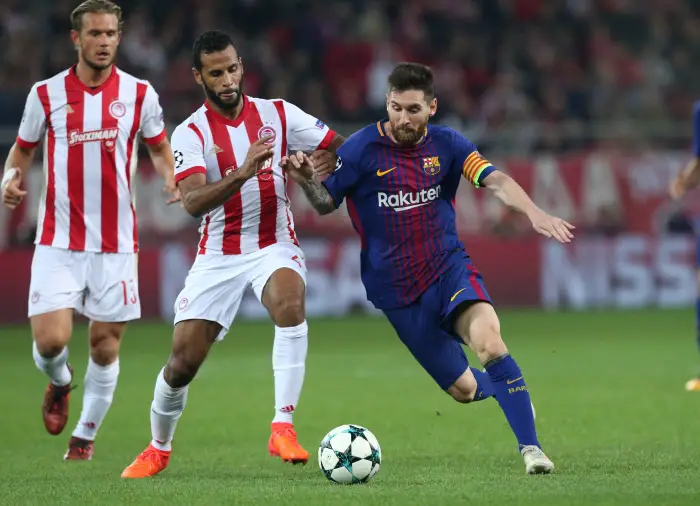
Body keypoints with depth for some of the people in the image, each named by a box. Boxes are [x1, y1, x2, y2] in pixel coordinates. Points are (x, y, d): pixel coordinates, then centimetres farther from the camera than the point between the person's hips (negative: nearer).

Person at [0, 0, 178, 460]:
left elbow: (159, 149, 14)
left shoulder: (139, 93, 1)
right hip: (58, 241, -1)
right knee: (51, 340, -11)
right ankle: (60, 383, 25)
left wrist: (171, 177, -7)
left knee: (106, 345, 5)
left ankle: (86, 434, 25)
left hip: (116, 244, 1)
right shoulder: (47, 93, 0)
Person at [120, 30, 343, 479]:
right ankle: (159, 448, 27)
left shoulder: (278, 114, -1)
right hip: (218, 255, 0)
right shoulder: (191, 134, -8)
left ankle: (283, 428, -33)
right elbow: (192, 202, -24)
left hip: (274, 246, 0)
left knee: (290, 305, -34)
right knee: (183, 362, -2)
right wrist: (243, 173, -40)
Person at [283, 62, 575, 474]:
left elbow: (495, 180, -15)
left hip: (449, 268, 0)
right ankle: (499, 385, 40)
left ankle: (531, 448, -23)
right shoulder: (363, 148, -7)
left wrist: (534, 212, -34)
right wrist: (307, 180, -22)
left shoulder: (447, 145, -3)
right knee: (464, 389, 2)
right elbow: (326, 203, 2)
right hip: (398, 291, 0)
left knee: (489, 342, -30)